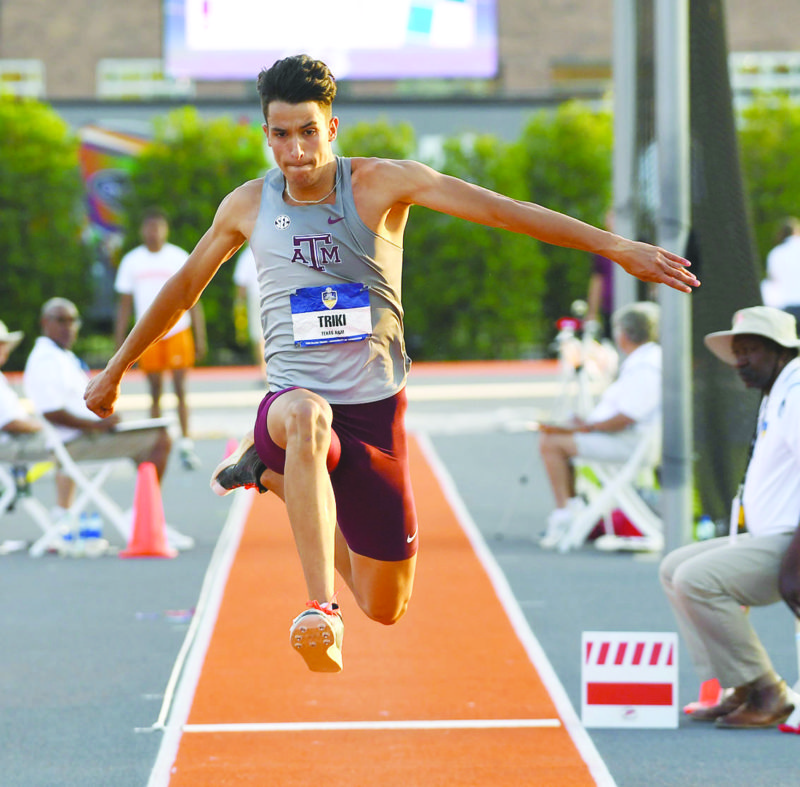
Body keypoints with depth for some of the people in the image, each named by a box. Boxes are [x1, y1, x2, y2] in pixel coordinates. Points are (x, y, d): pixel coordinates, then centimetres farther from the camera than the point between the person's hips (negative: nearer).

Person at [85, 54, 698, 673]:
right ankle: (321, 610, -46)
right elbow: (184, 287, 19)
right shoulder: (248, 206, 3)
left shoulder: (381, 184, -6)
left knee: (385, 607, 9)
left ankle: (276, 473, 32)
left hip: (375, 410, 1)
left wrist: (616, 246, -21)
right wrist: (116, 367, 26)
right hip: (293, 402, -1)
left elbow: (496, 209, -14)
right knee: (307, 417, -42)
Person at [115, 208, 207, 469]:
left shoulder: (179, 258, 2)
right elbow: (125, 304, 11)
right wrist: (119, 342, 6)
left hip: (178, 332, -2)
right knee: (155, 393, 4)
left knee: (180, 388, -8)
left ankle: (186, 442, -6)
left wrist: (200, 337, 0)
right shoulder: (131, 261, 7)